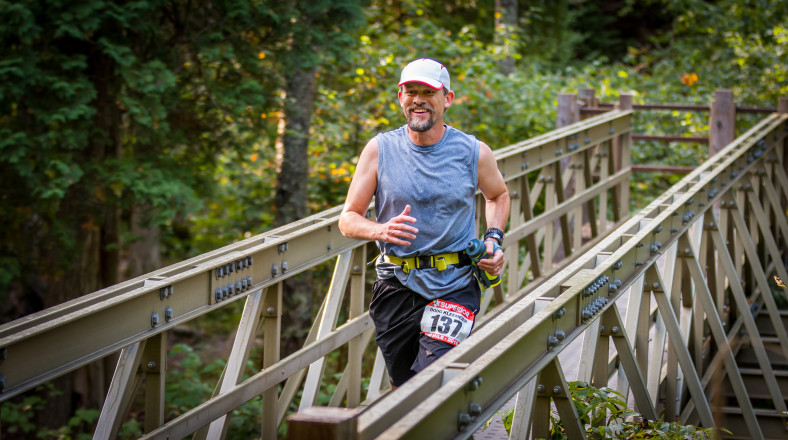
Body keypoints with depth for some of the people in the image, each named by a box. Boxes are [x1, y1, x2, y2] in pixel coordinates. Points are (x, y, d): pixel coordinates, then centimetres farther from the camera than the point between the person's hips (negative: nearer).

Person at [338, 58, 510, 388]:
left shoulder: (474, 153, 0)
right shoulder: (380, 150, -1)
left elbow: (498, 195, 22)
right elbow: (348, 218, 0)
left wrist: (494, 239, 3)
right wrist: (381, 230, -21)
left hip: (455, 286, -2)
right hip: (396, 286, 2)